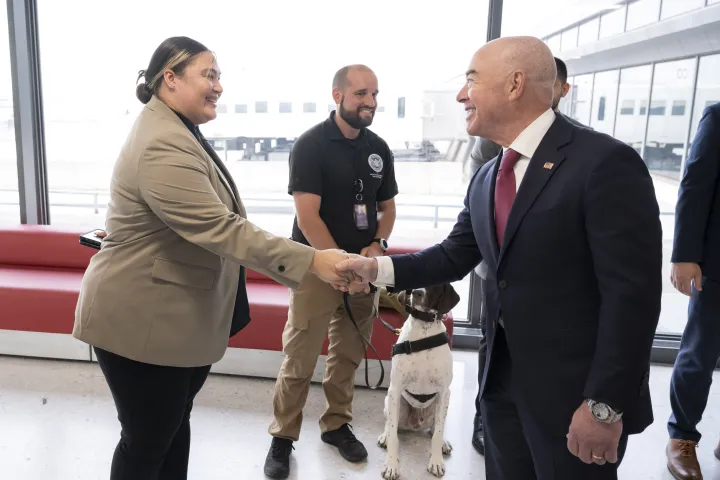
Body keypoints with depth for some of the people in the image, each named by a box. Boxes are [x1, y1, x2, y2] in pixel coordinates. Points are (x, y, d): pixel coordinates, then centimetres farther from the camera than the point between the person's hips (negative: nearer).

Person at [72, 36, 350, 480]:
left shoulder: (179, 132, 12)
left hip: (182, 315, 10)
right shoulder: (162, 147, -25)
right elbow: (219, 228, -33)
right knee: (147, 440, 6)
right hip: (142, 320, -10)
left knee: (175, 423, 22)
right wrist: (311, 260, -36)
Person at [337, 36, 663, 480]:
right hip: (503, 378, 7)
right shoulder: (486, 179, 8)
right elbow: (455, 256, 11)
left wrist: (605, 405, -20)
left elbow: (632, 292, -20)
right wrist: (378, 268, -2)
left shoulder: (605, 162, -18)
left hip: (574, 391, -7)